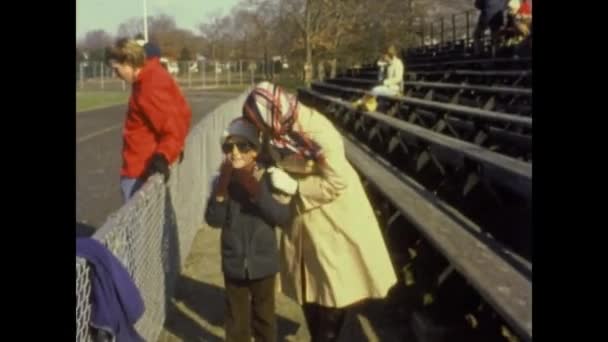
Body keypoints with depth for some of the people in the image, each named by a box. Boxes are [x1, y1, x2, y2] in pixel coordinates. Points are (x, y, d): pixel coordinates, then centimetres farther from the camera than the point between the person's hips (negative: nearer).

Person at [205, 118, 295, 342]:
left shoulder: (269, 179, -12)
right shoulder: (222, 180, -6)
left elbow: (283, 217, -19)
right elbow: (213, 220, -10)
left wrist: (257, 191, -27)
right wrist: (222, 189, -22)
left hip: (263, 262, -1)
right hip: (234, 262, 1)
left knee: (264, 315, 16)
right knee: (236, 317, 14)